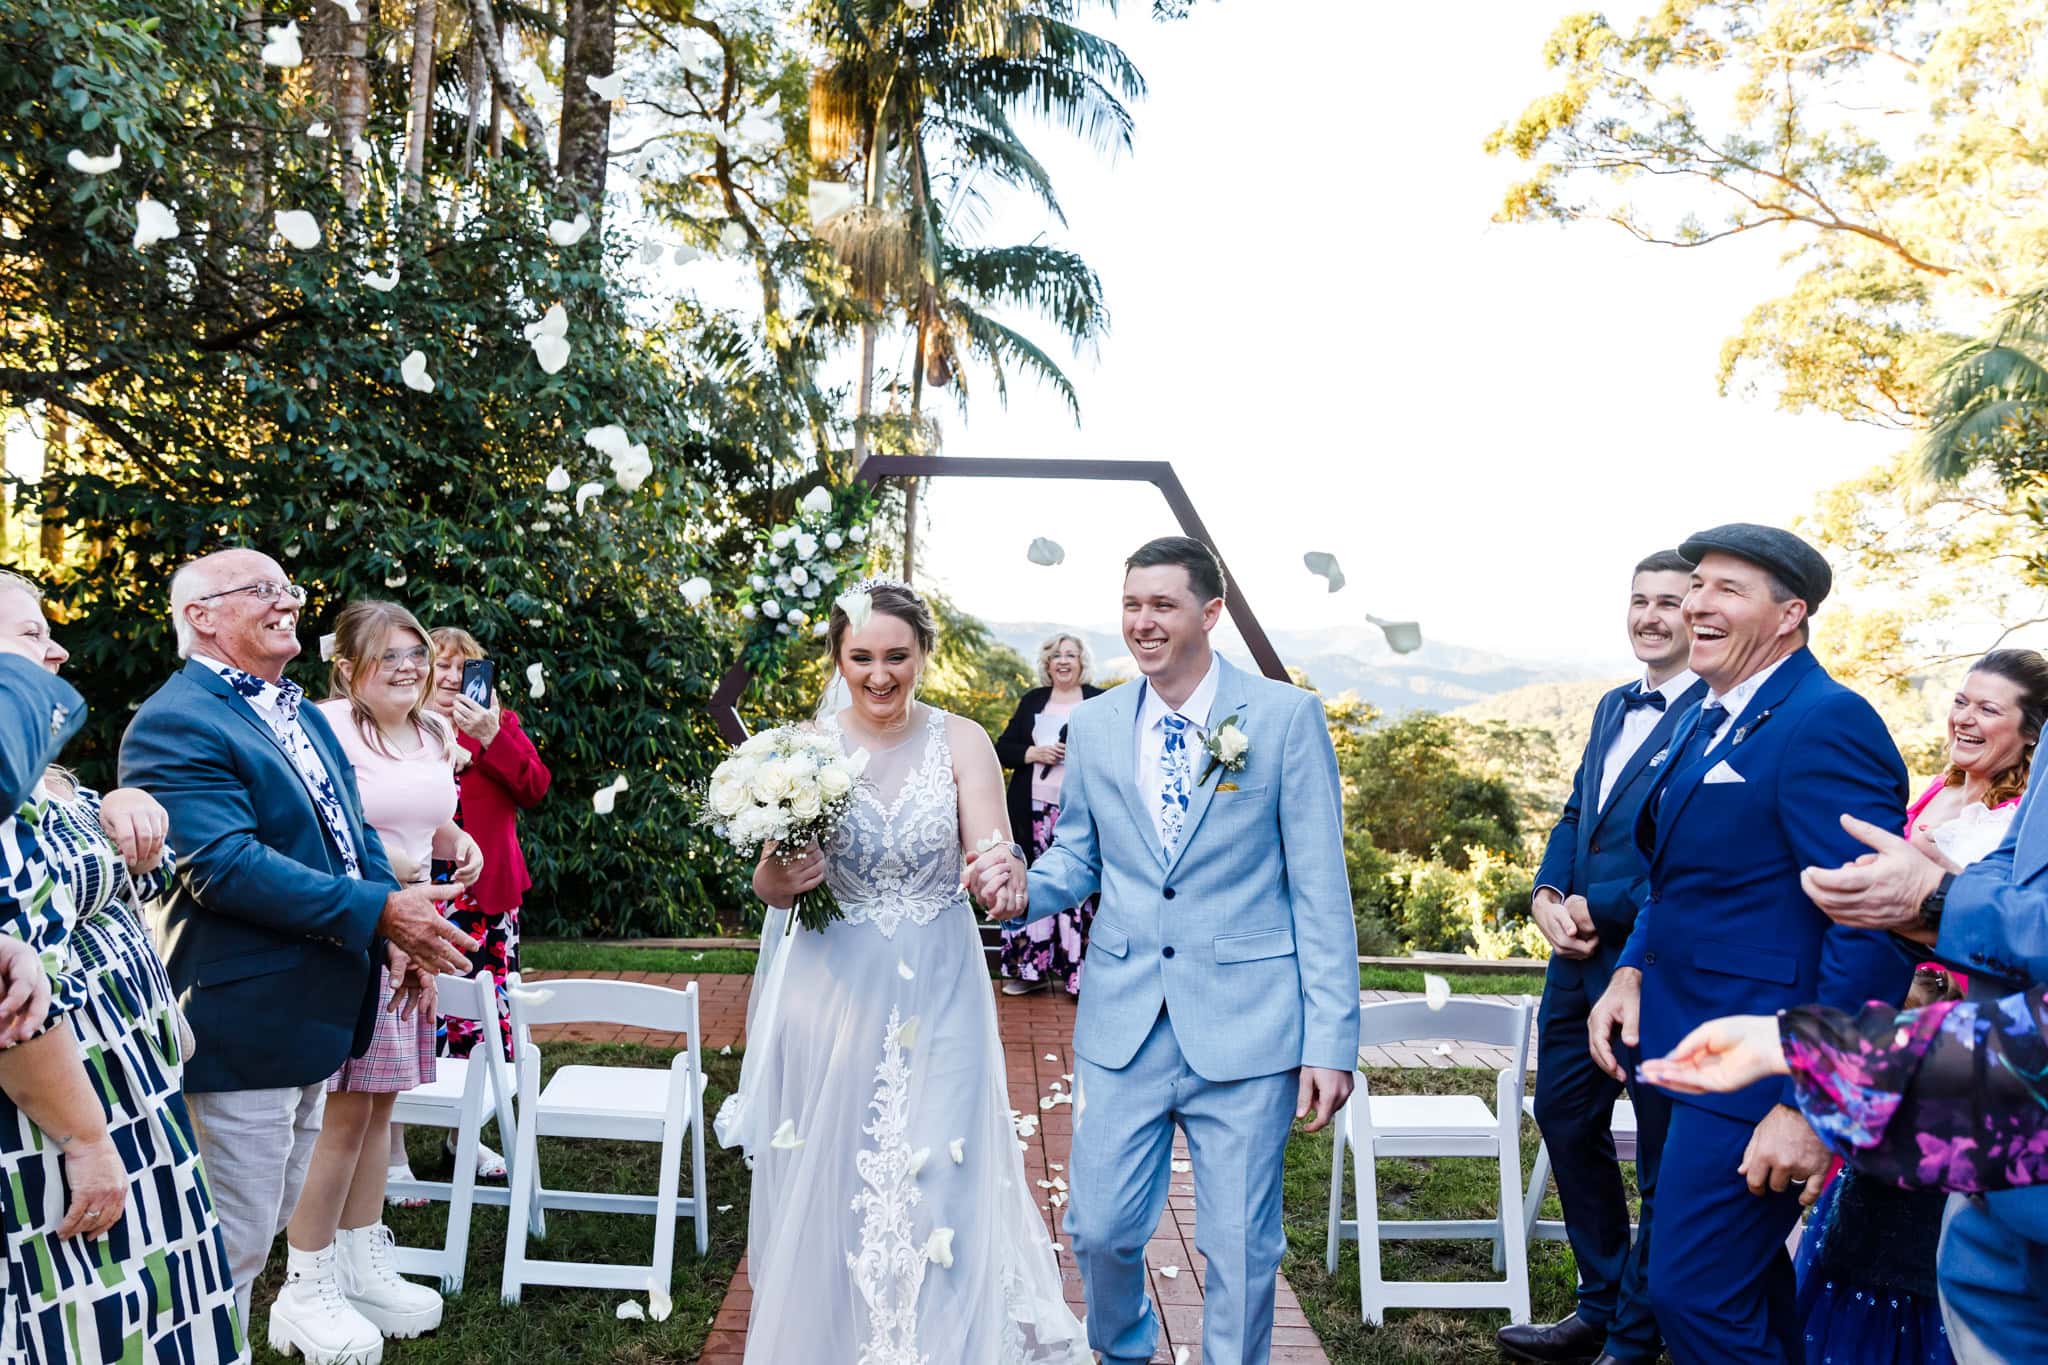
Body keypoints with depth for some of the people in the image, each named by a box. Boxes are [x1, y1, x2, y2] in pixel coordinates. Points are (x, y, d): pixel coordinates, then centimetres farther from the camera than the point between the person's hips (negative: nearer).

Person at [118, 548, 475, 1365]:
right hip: (241, 1019, -9)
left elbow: (352, 835, 15)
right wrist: (379, 912, -27)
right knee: (236, 1236, 4)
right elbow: (224, 864, -27)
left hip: (317, 1013, 9)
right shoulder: (174, 725, -17)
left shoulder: (303, 716, 14)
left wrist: (403, 928, -2)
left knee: (289, 1200, 24)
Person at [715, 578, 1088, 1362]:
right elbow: (768, 888, 1)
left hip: (935, 994, -1)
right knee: (826, 1189, 11)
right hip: (830, 995, 1)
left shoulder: (961, 742, -4)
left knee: (940, 1188, 1)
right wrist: (782, 875, -22)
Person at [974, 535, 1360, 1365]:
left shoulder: (1287, 717, -5)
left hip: (1244, 1028, -3)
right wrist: (1022, 889, -9)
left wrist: (1332, 1042, -8)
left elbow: (1320, 890, -5)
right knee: (1100, 1232, 11)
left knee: (1240, 1250, 8)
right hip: (1123, 1024, 3)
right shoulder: (1092, 725, 5)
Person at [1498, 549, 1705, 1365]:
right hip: (1580, 957, 9)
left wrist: (1599, 910, -17)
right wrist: (1546, 895, -3)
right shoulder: (1614, 707, 13)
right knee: (1565, 1119, 18)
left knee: (1661, 1159, 9)